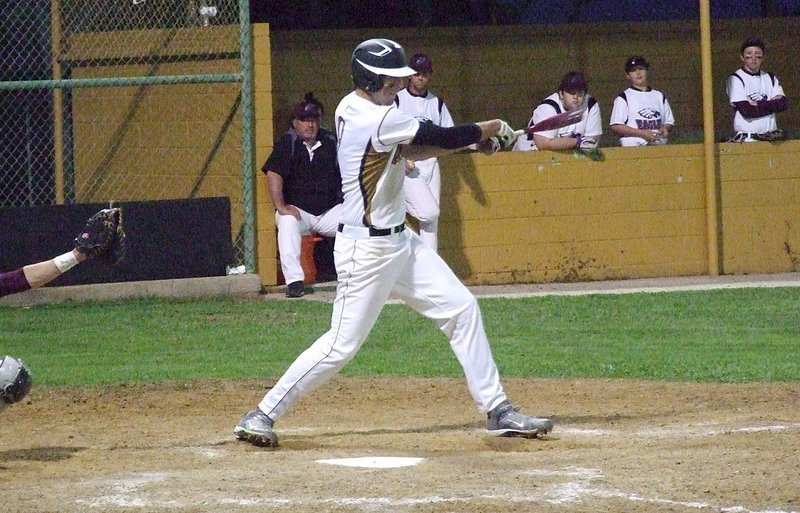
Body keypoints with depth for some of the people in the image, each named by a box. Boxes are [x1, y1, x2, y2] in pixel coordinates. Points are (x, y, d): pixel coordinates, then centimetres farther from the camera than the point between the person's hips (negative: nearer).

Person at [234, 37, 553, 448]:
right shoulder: (378, 120, -22)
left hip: (399, 240, 10)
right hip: (367, 249, -10)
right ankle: (262, 415, 5)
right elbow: (443, 138, -16)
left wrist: (474, 139, 3)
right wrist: (491, 129, 2)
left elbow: (409, 150, 13)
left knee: (461, 308, 7)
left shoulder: (353, 107, 6)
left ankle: (497, 410, 11)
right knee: (343, 343, -5)